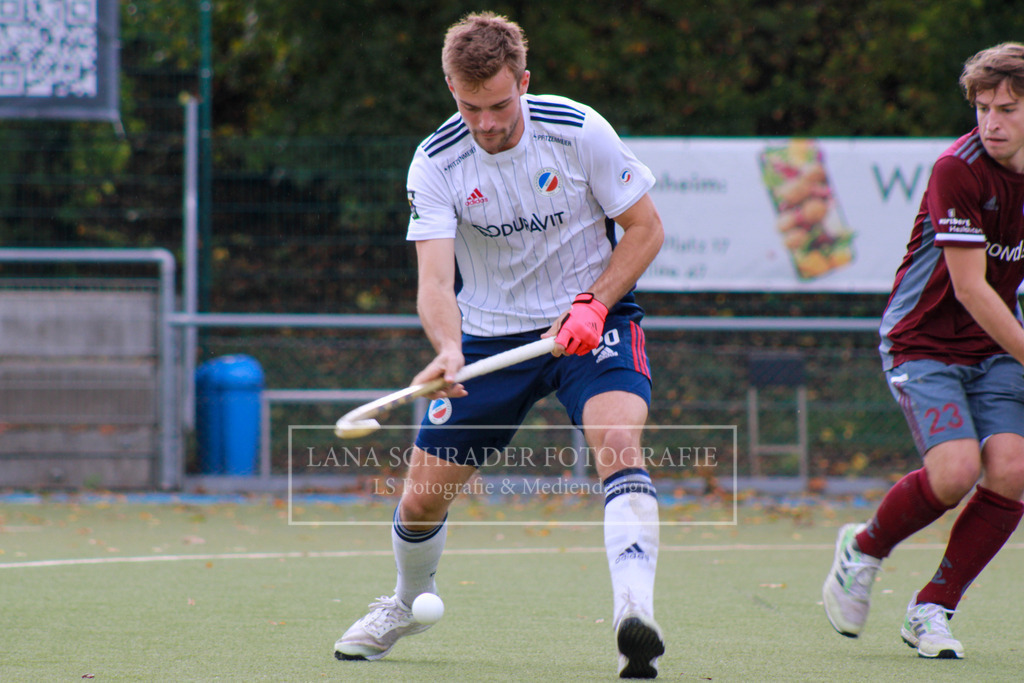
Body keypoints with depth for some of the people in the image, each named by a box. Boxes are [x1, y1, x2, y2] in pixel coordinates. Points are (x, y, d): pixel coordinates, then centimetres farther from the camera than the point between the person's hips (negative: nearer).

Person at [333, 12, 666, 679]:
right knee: (422, 498, 3)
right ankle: (409, 603, 37)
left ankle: (636, 616, -43)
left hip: (591, 318, -2)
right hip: (490, 332, 2)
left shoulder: (579, 132, -17)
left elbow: (645, 228, -5)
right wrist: (448, 349, -42)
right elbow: (435, 280, -21)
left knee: (618, 440, -32)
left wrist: (593, 305, -18)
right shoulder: (436, 162, -13)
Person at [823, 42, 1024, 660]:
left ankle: (931, 611, 1)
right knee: (956, 469, -24)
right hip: (924, 339, -6)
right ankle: (864, 549, 7)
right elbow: (969, 287, -22)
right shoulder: (958, 169, -21)